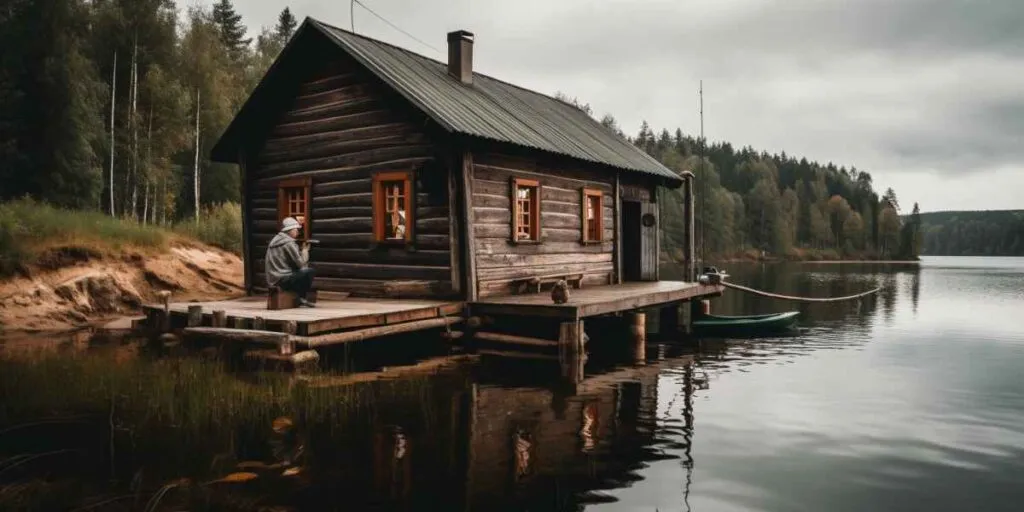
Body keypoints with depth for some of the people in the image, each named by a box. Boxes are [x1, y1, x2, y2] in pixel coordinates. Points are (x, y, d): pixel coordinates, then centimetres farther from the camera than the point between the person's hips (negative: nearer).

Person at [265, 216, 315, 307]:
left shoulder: (275, 240, 15)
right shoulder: (289, 243, -15)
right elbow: (301, 264, -15)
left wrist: (302, 251, 9)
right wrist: (305, 250, 1)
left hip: (272, 279, 10)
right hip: (282, 280, -10)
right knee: (309, 272, -11)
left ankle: (300, 299, 21)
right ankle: (302, 299, 4)